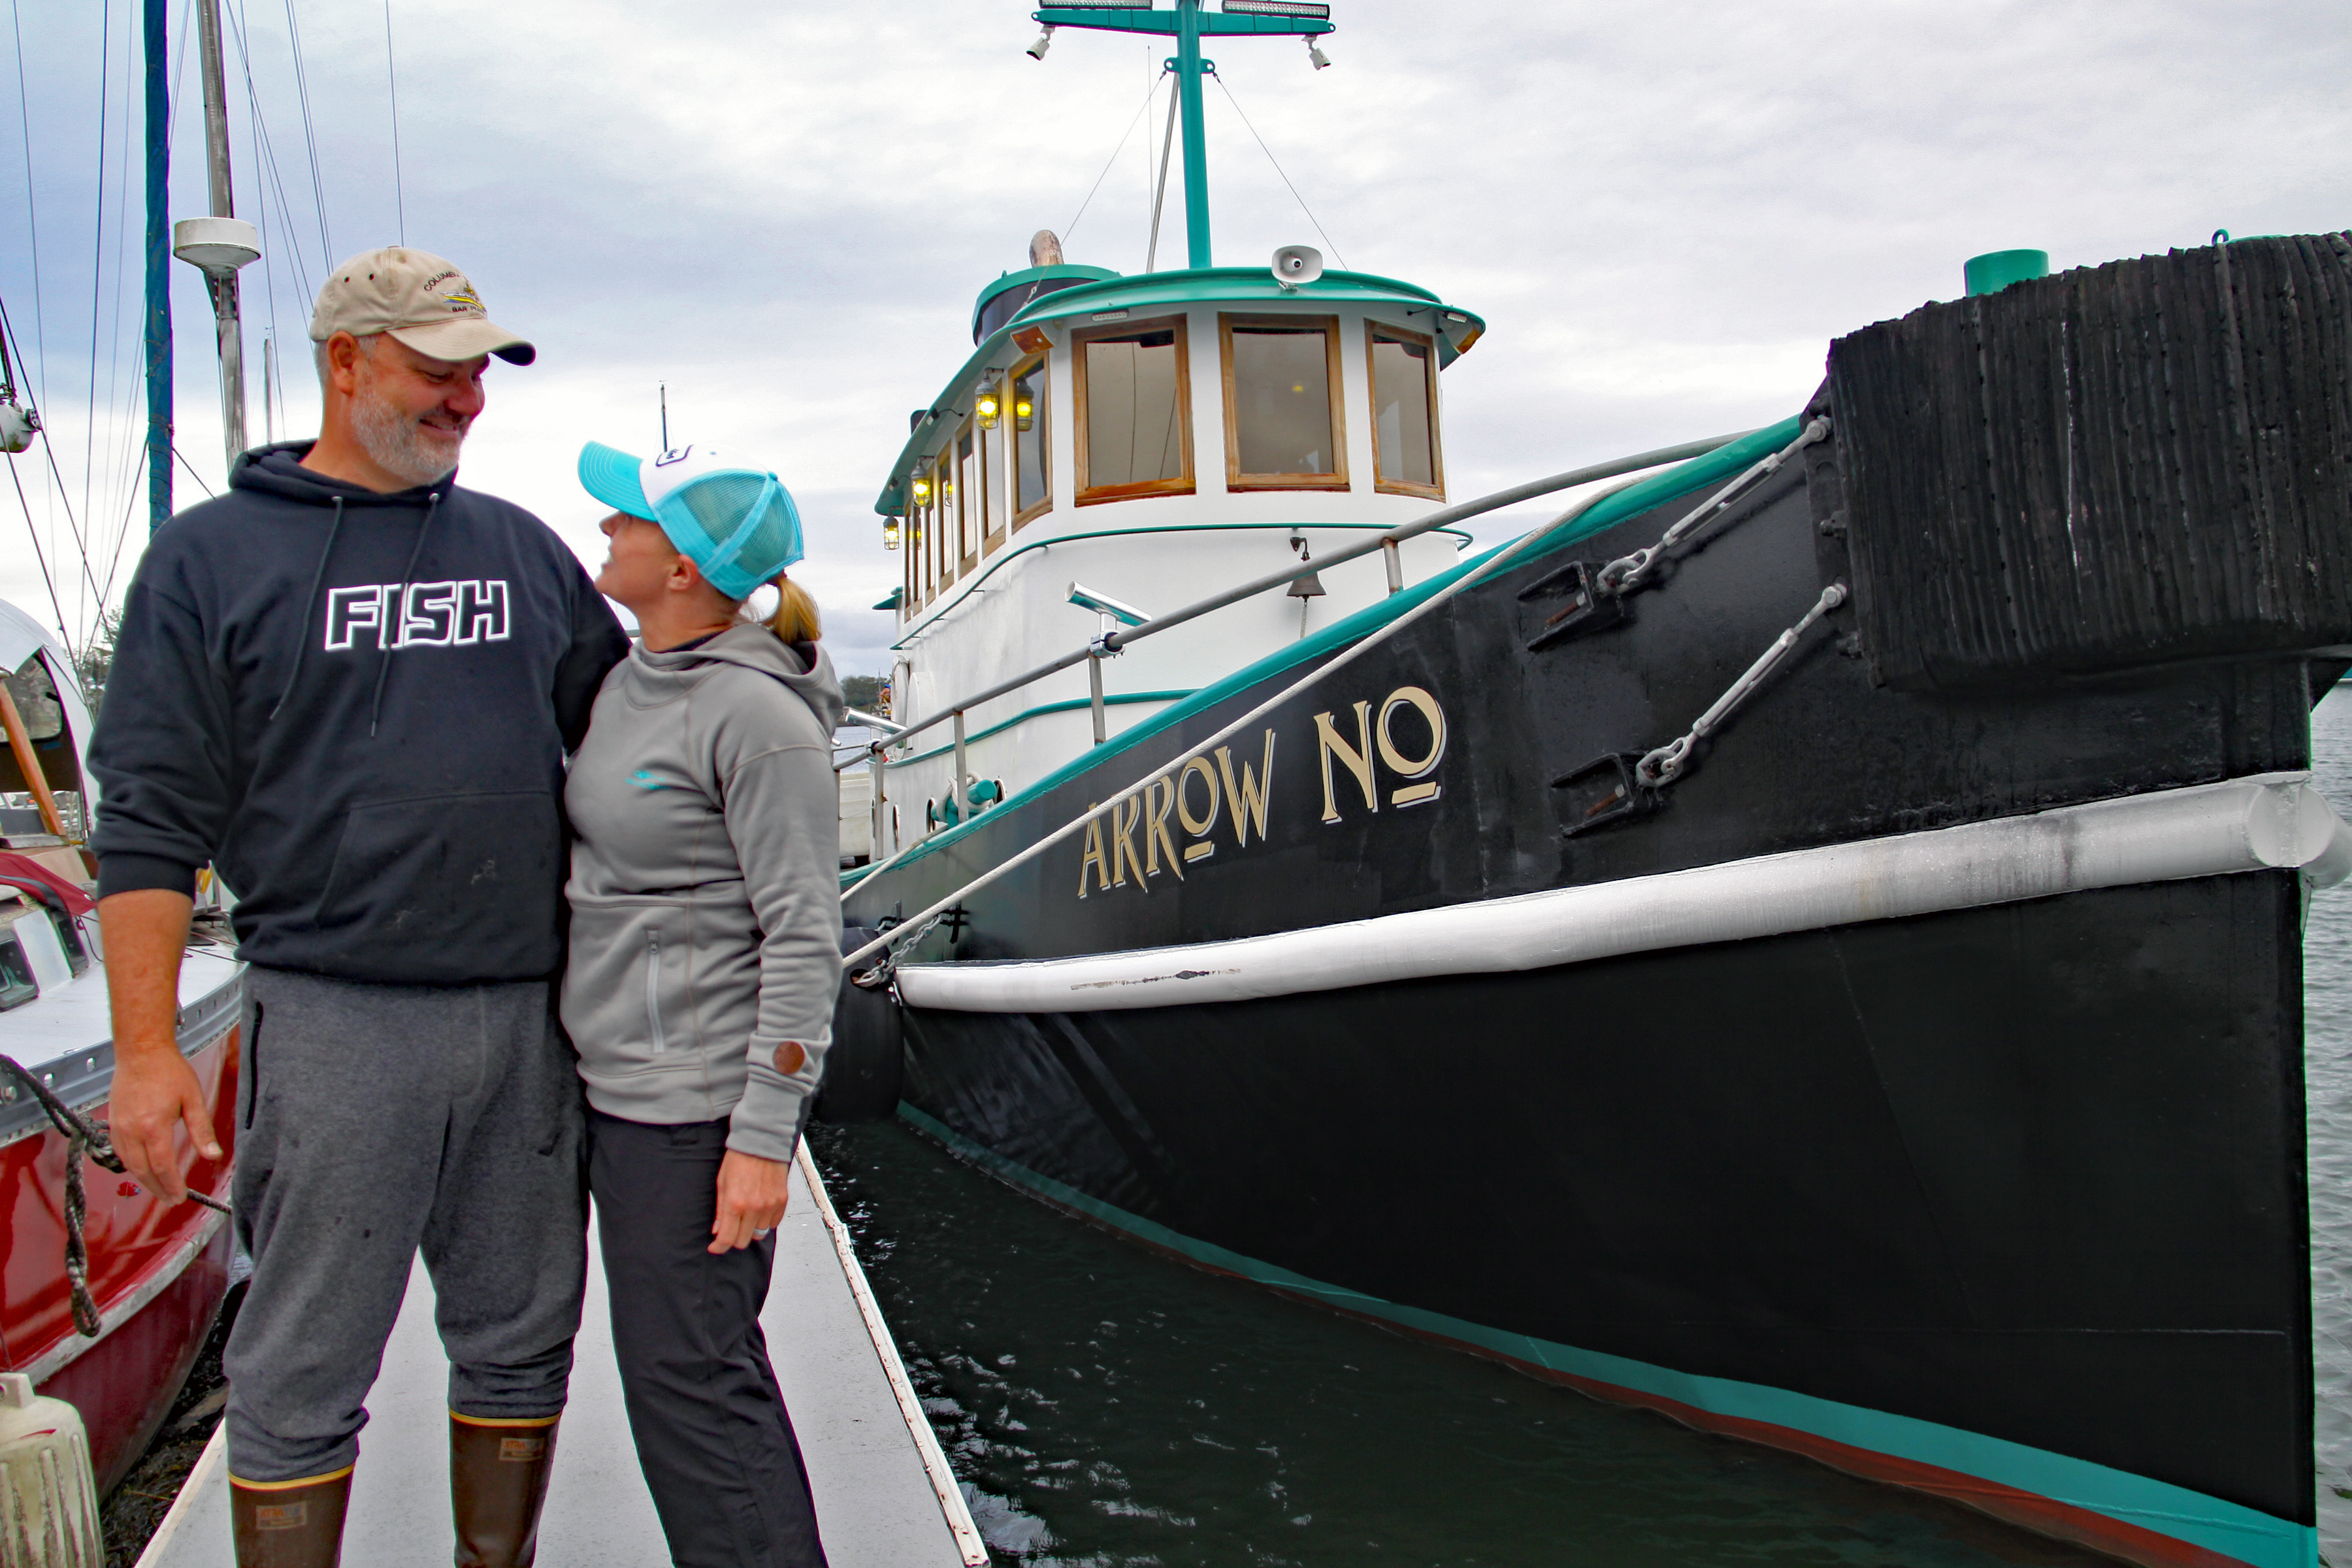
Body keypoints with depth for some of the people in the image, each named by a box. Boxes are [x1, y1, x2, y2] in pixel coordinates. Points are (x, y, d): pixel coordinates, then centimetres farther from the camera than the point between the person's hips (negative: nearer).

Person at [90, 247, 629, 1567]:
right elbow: (152, 822, -2)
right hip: (335, 1017, -4)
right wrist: (146, 1048, -8)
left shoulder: (522, 548, 14)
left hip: (532, 1013, 4)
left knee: (521, 1344, 14)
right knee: (303, 1376, 4)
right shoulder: (215, 557, 2)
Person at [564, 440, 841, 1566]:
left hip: (694, 1103, -9)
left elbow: (805, 937, -18)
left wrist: (762, 1139, -20)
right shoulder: (629, 680, 10)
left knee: (687, 1379, -2)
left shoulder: (758, 715, -17)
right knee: (703, 1367, 17)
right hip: (620, 1087, 9)